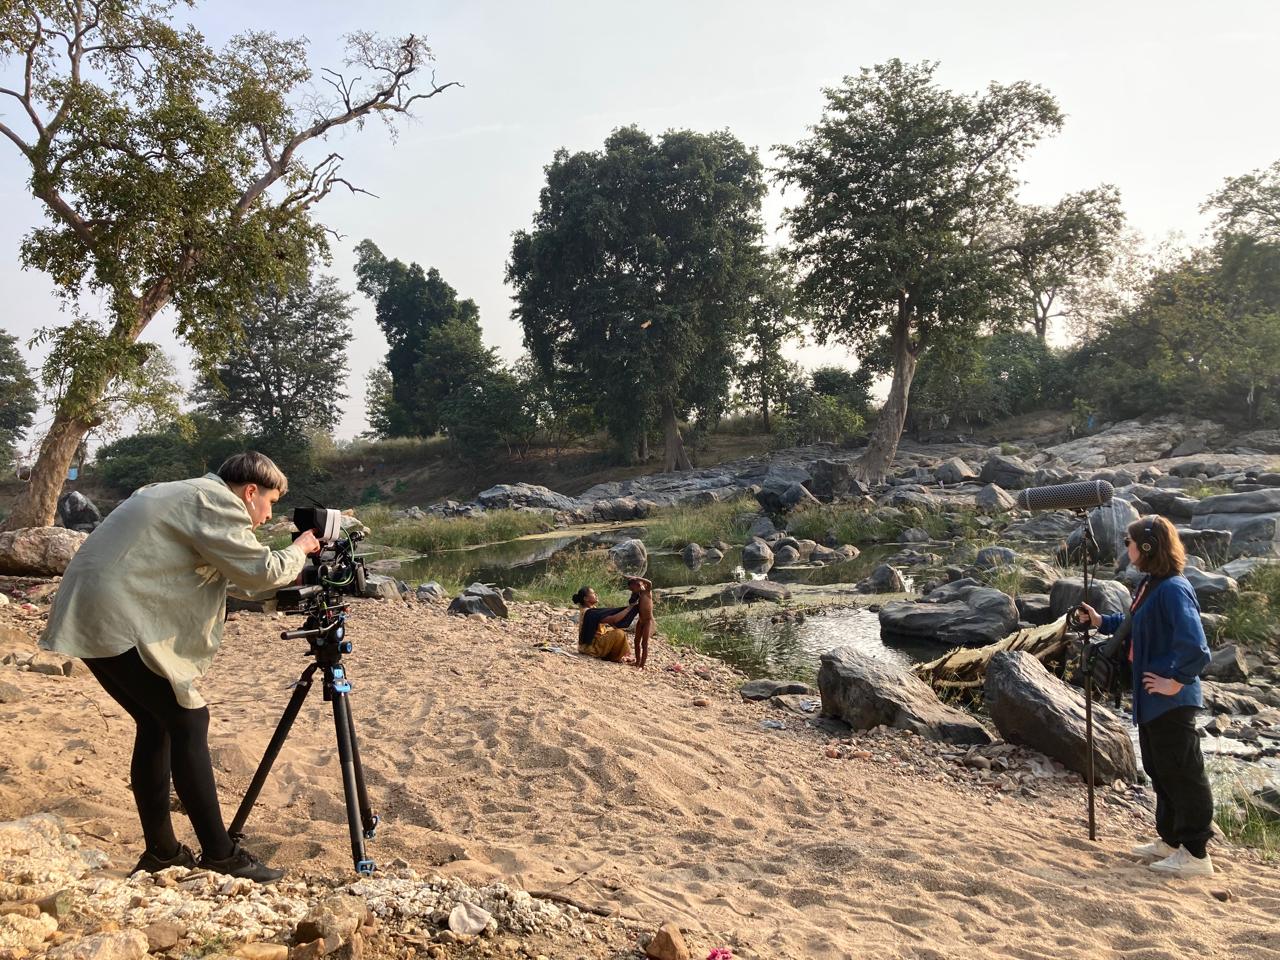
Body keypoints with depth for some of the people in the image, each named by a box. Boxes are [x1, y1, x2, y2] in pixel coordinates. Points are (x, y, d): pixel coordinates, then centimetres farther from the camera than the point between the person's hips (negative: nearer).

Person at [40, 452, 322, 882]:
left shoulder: (181, 493, 22)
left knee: (157, 724, 14)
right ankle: (219, 853, 1)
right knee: (187, 723, -5)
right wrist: (300, 549, 5)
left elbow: (237, 575, 27)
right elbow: (260, 571, -12)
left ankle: (161, 852, 20)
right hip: (119, 624, -10)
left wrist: (288, 571, 22)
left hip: (89, 617, 10)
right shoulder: (216, 500, -9)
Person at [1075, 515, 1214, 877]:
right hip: (1150, 700, 10)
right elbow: (1136, 626, 23)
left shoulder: (1173, 589, -23)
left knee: (1182, 774, 1)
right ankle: (1170, 840, 32)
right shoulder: (1149, 585, 8)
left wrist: (1176, 681, -21)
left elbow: (1195, 646, -30)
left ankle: (1196, 853, 12)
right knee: (1159, 770, 19)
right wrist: (1101, 622, 13)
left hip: (1170, 702, -10)